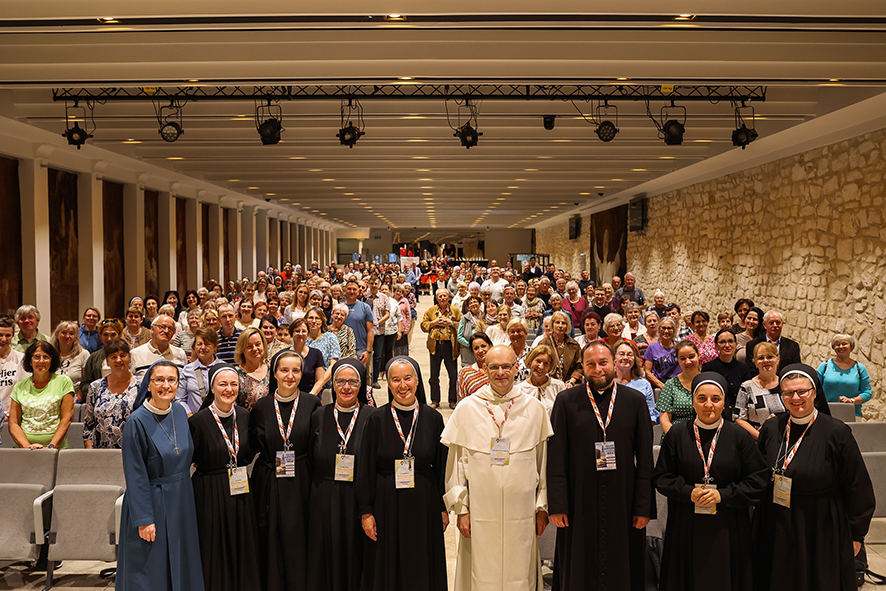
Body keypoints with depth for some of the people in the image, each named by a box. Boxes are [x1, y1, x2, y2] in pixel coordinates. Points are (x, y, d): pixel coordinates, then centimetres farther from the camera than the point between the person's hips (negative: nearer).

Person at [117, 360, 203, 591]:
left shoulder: (180, 412, 2)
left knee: (181, 567, 15)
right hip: (152, 503, -6)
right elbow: (135, 477, -15)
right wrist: (144, 519, -16)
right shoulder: (137, 422, -16)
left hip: (181, 501, 6)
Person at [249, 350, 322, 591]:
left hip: (302, 485, -1)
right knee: (272, 542, 6)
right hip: (270, 487, 1)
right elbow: (253, 445, 10)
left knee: (300, 543, 4)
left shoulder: (312, 404, -1)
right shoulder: (261, 407, 3)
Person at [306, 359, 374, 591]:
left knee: (357, 563, 7)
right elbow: (311, 462, 8)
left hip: (359, 502, -1)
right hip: (324, 504, 2)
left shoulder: (372, 417, -2)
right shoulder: (319, 417, 4)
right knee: (328, 564, 9)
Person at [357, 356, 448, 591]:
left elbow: (442, 465, 4)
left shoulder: (433, 418, -1)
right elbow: (365, 469, -2)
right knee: (387, 570, 9)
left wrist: (443, 508, 4)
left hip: (424, 504, 1)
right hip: (386, 504, -1)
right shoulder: (377, 419, -5)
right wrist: (366, 512, -5)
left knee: (422, 569, 10)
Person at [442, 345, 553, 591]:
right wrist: (460, 508, 0)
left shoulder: (535, 409, 3)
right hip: (480, 512, -1)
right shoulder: (467, 409, 0)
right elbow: (456, 462, 2)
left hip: (522, 513, 1)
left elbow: (543, 461, 7)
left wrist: (542, 506, 7)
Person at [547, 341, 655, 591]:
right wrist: (557, 505, -7)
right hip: (579, 503, 0)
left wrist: (644, 506, -3)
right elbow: (556, 458, -1)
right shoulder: (566, 401, 1)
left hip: (623, 503, 1)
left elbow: (645, 458, 2)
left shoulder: (635, 401, 3)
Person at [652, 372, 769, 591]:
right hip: (686, 527, 1)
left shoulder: (739, 436, -1)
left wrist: (723, 495, -13)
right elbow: (662, 476, 3)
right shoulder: (677, 434, 1)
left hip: (727, 529, 0)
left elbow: (758, 479, -2)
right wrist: (688, 493, -14)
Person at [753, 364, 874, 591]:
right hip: (776, 529, 3)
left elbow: (858, 487, -7)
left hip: (819, 531, -3)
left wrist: (856, 534, -4)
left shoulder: (836, 432, -12)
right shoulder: (771, 428, -1)